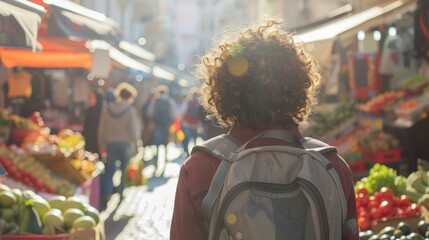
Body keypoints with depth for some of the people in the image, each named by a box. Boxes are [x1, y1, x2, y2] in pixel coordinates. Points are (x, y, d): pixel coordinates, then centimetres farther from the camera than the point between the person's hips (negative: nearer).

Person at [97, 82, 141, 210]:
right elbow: (133, 130, -8)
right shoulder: (131, 111, -9)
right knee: (125, 170, 12)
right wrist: (136, 145, 2)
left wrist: (102, 145, 12)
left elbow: (102, 128, 3)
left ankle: (105, 196, 0)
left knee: (109, 170, 6)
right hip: (126, 143, -2)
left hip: (110, 143, 2)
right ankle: (122, 194, 17)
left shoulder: (107, 109, 0)